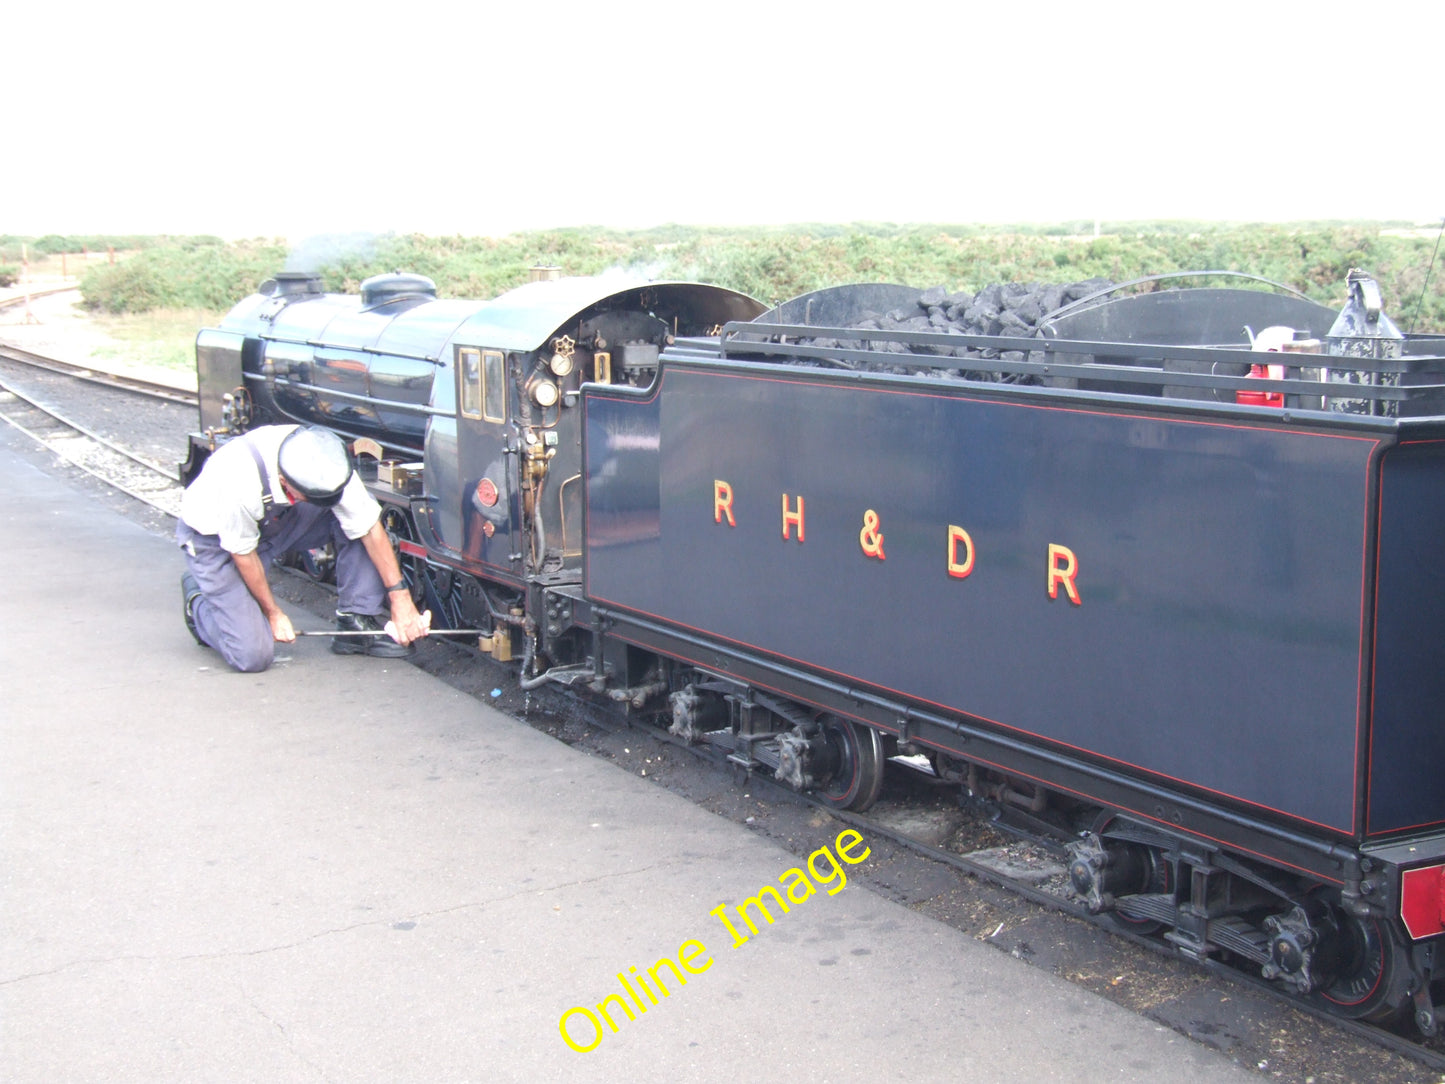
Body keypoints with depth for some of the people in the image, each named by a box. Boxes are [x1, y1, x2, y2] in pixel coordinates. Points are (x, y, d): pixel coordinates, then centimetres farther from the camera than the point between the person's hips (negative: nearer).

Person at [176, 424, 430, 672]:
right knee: (253, 656, -16)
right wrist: (273, 613, -10)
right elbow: (243, 554, -22)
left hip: (279, 518, 5)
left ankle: (357, 624, -10)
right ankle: (199, 601, 13)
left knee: (361, 517, -20)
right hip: (216, 539, -5)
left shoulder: (328, 466, -28)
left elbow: (371, 530, -17)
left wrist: (400, 596, -20)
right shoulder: (241, 484, -40)